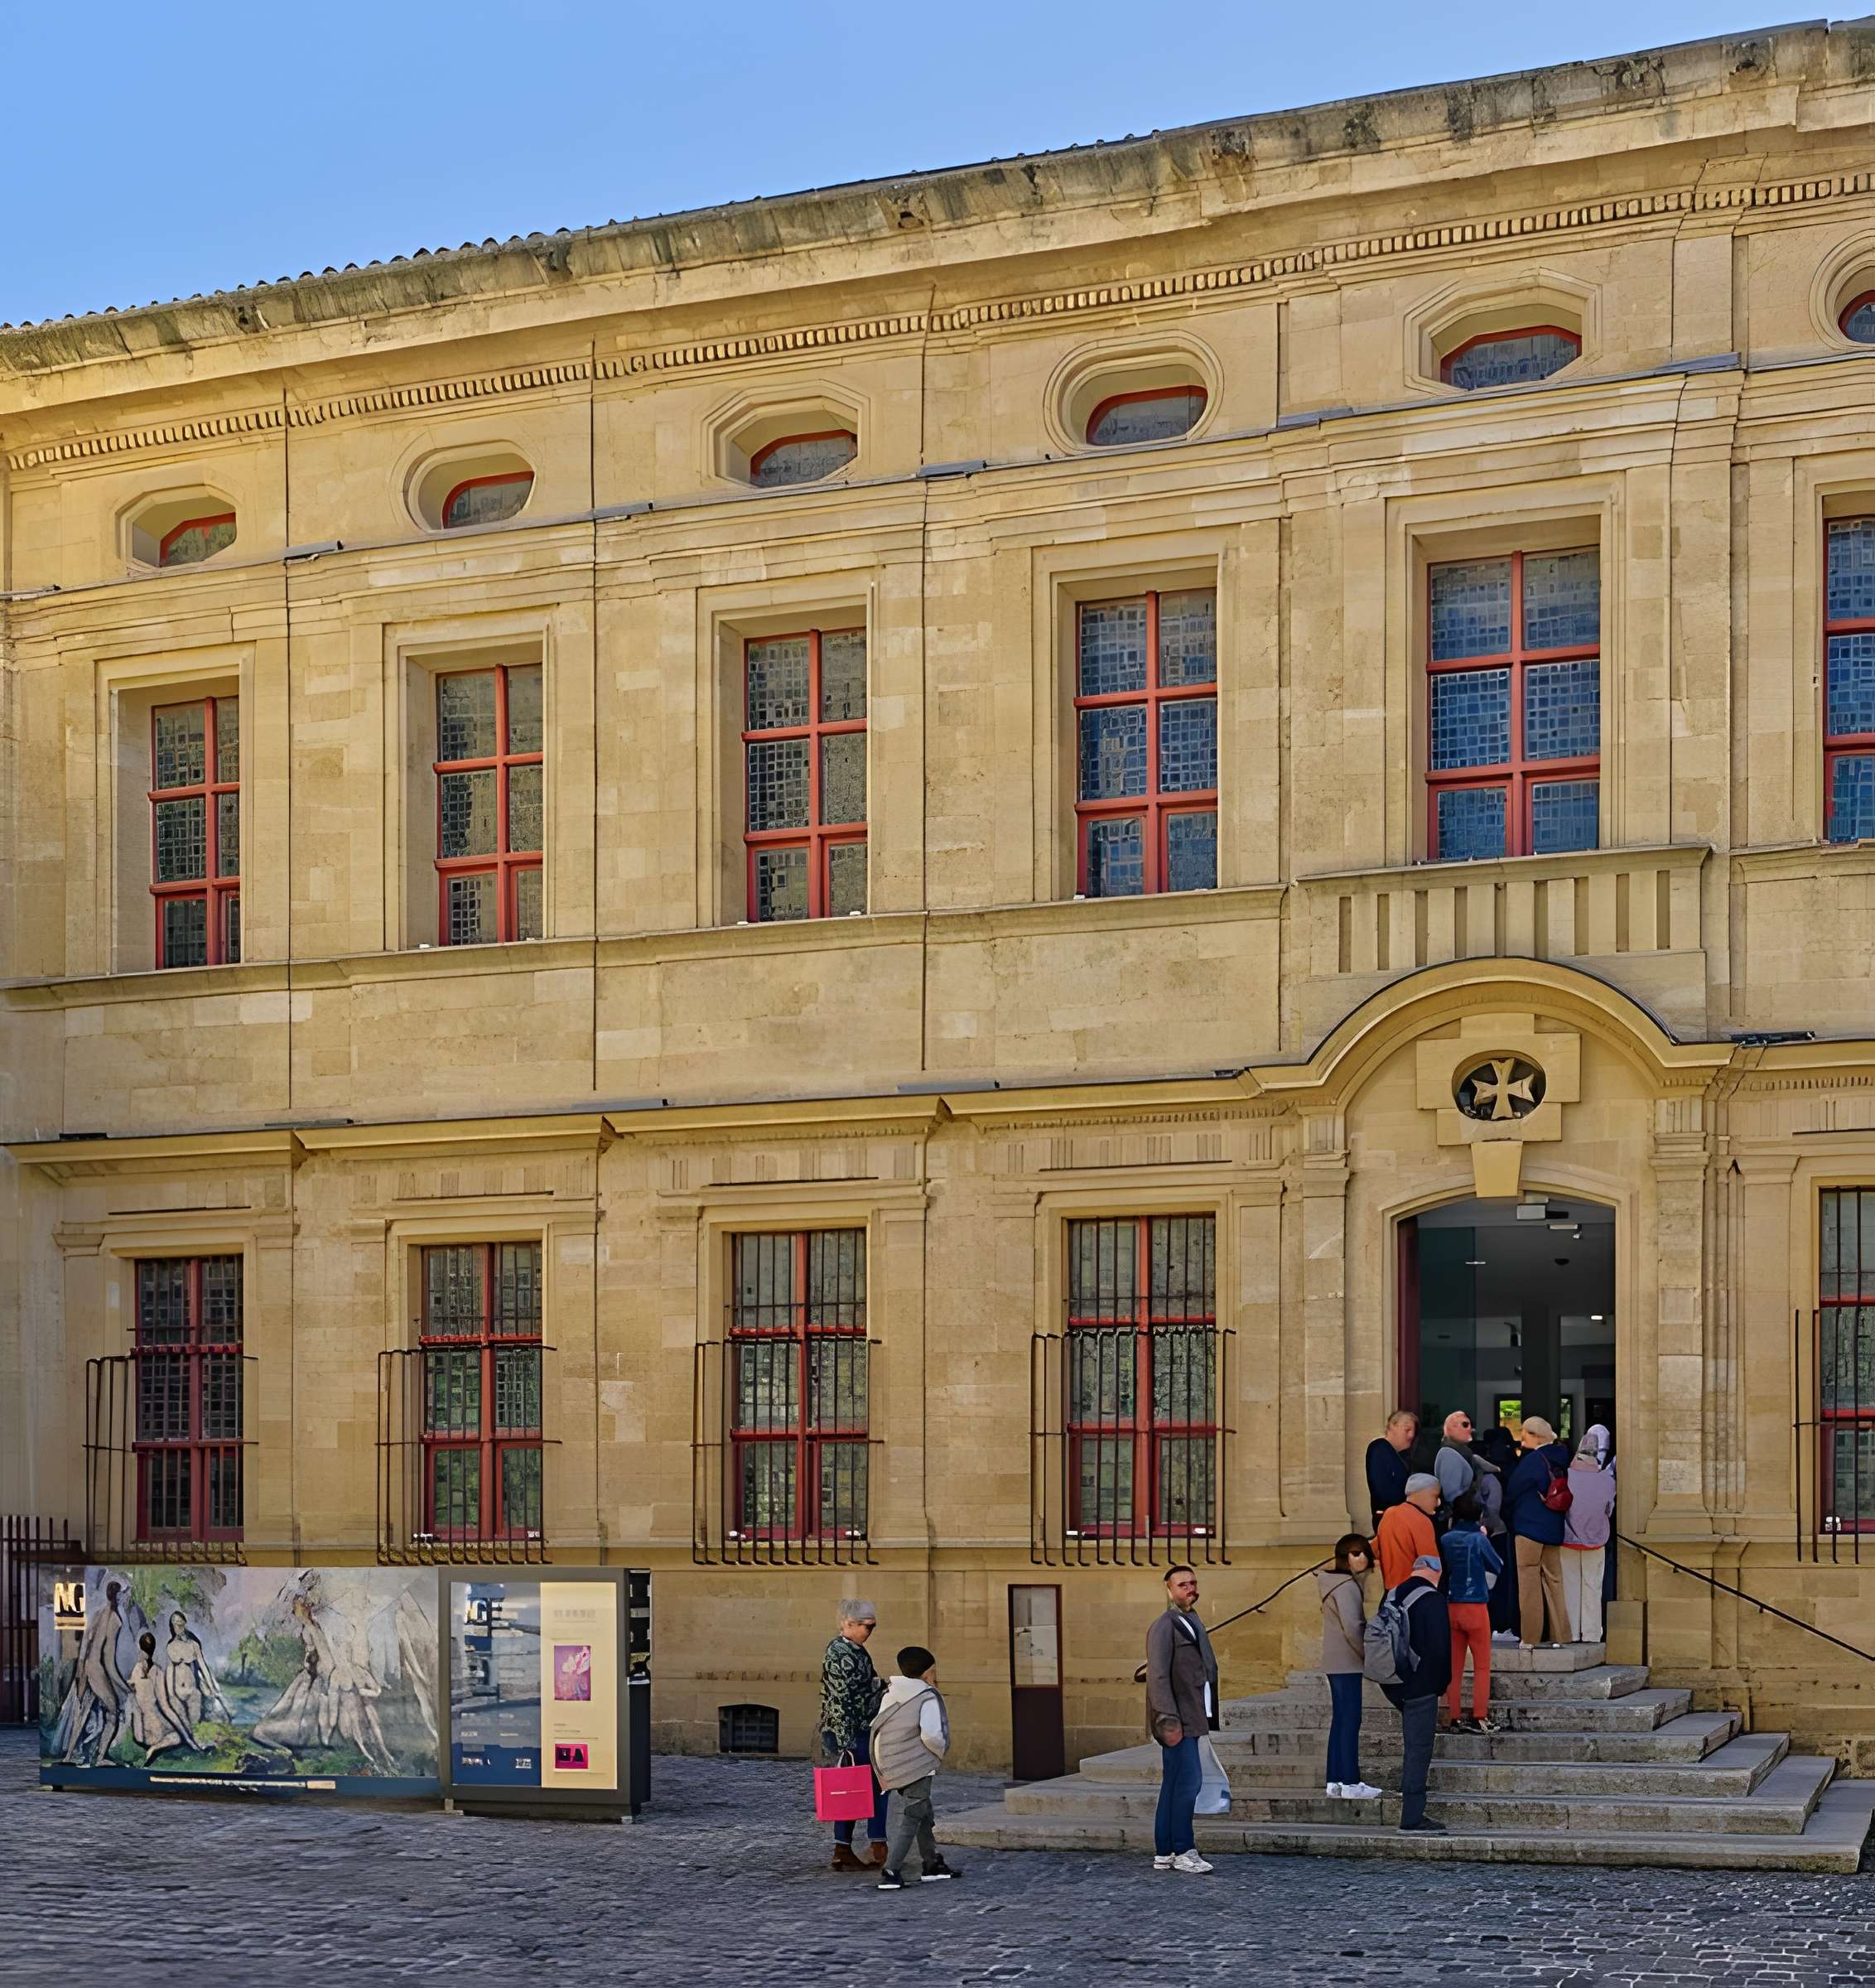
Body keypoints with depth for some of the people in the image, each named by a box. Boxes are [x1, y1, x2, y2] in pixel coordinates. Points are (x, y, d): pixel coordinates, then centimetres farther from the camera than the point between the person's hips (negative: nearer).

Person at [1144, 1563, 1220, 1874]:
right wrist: (1169, 1720, -22)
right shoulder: (1164, 1627, -11)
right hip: (1176, 1719, -9)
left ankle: (1164, 1854, 13)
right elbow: (1158, 1676, -17)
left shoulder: (1192, 1623, 18)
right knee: (1189, 1780, -11)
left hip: (1189, 1718, 9)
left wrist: (1208, 1717, 17)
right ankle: (1183, 1851, -6)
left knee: (1174, 1783, 10)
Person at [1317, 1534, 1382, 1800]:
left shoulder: (1334, 1582, 15)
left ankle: (1335, 1780, 15)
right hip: (1347, 1662, -10)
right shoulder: (1346, 1586, -16)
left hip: (1335, 1663, 10)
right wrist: (1368, 1655, -11)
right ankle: (1350, 1783, -7)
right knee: (1350, 1721, -7)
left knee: (1340, 1719, 12)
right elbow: (1351, 1627, -22)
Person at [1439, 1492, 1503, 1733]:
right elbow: (1497, 1567, 1)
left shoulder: (1446, 1540, 0)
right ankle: (1480, 1718, 1)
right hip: (1475, 1606, -4)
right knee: (1482, 1666, 4)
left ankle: (1454, 1718, 7)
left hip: (1451, 1607, 4)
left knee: (1454, 1667, 8)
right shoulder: (1479, 1540, -10)